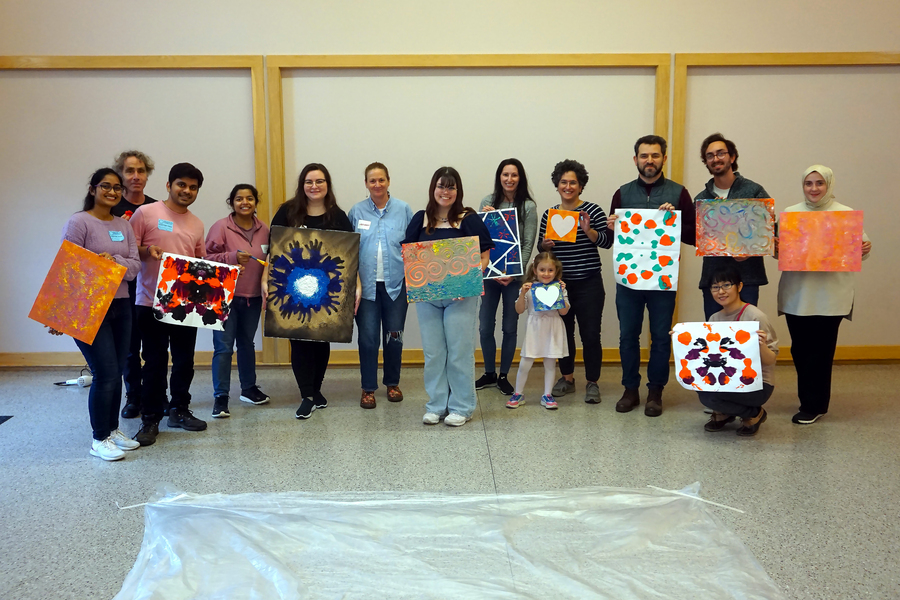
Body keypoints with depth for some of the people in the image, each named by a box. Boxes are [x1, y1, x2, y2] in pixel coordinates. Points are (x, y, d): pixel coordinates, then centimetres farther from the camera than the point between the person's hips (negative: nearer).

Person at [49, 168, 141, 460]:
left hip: (121, 307, 6)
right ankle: (99, 440, 8)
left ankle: (113, 429, 25)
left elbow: (135, 266, 2)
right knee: (106, 374, -7)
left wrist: (115, 261, -19)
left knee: (116, 373, 11)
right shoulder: (79, 222, -7)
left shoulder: (123, 225, 11)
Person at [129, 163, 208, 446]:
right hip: (152, 302, -5)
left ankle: (179, 410, 27)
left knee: (185, 360, 12)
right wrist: (147, 250, -21)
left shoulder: (197, 224, 13)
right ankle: (150, 419, 13)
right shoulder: (146, 213, -3)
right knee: (155, 363, 1)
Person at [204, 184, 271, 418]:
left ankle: (249, 388, 31)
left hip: (253, 297, 5)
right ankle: (220, 396, 1)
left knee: (247, 344, 18)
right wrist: (232, 257, -22)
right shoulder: (221, 227, -7)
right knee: (223, 347, -6)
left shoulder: (264, 230, 6)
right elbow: (207, 258, -9)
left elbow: (268, 261, 16)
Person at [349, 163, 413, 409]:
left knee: (394, 336, 9)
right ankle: (368, 388, 13)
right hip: (366, 284, 0)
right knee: (368, 338, -1)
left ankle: (392, 383, 27)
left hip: (395, 283, 0)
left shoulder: (403, 209, 4)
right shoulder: (357, 211, 5)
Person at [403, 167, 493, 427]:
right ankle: (436, 405, 22)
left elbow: (484, 255, -3)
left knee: (459, 351, 1)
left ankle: (461, 407, 14)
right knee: (433, 353, 9)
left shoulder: (470, 219, -1)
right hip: (426, 295, 3)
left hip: (460, 296, -3)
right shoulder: (420, 219, 9)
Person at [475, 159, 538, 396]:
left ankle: (504, 375, 21)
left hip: (515, 275, -2)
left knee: (510, 327, 7)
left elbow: (528, 244, -5)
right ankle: (489, 373, 24)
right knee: (485, 326, 5)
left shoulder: (528, 206, -2)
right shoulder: (488, 202, 4)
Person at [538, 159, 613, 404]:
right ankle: (567, 378, 28)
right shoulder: (549, 214, 8)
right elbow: (541, 247, 13)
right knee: (563, 332, 12)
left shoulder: (592, 211, -3)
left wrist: (589, 231, -23)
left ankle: (592, 383, 12)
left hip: (588, 283, -3)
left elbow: (608, 241, -8)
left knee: (590, 335, -2)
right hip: (559, 284, 4)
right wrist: (545, 244, -8)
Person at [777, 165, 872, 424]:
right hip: (797, 294, 3)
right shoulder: (790, 213, 10)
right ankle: (813, 400, 22)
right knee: (800, 350, 5)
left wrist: (865, 249, -18)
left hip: (831, 296, -2)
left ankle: (812, 406, 9)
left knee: (821, 351, -1)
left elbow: (859, 249, 4)